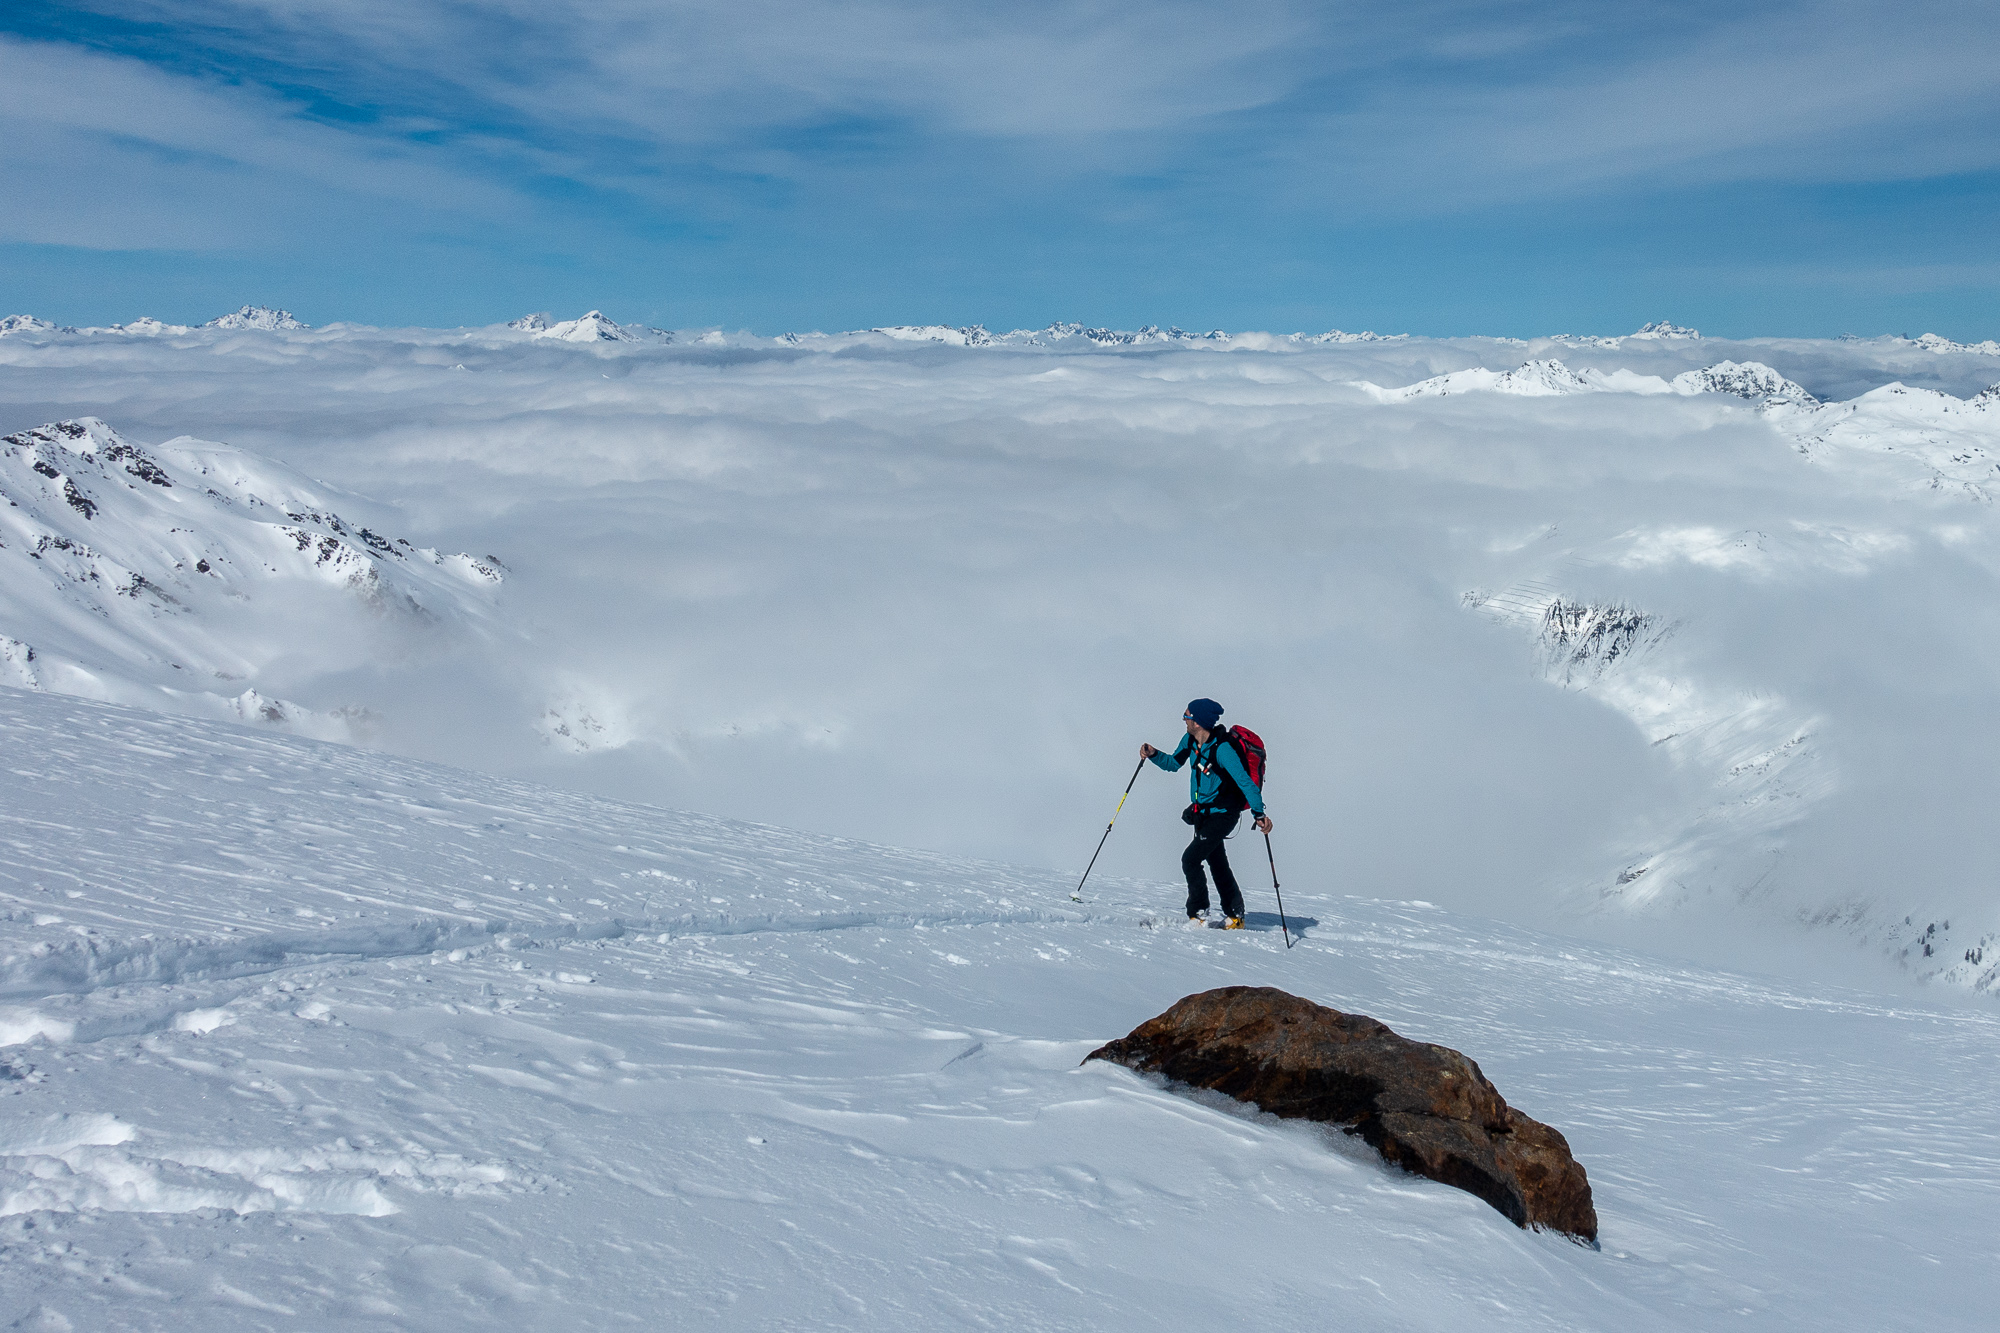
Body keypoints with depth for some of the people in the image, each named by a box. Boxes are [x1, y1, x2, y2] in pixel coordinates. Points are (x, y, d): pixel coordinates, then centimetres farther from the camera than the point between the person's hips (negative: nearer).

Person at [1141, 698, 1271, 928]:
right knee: (1217, 864, 18)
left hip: (1222, 815, -9)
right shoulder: (1189, 741, -2)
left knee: (1190, 859, -16)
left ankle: (1198, 915, -4)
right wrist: (1154, 755, -4)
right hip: (1203, 813, 9)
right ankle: (1235, 917, 30)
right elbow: (1174, 764, 14)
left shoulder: (1222, 750, -27)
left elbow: (1245, 782, -31)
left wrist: (1259, 813, -40)